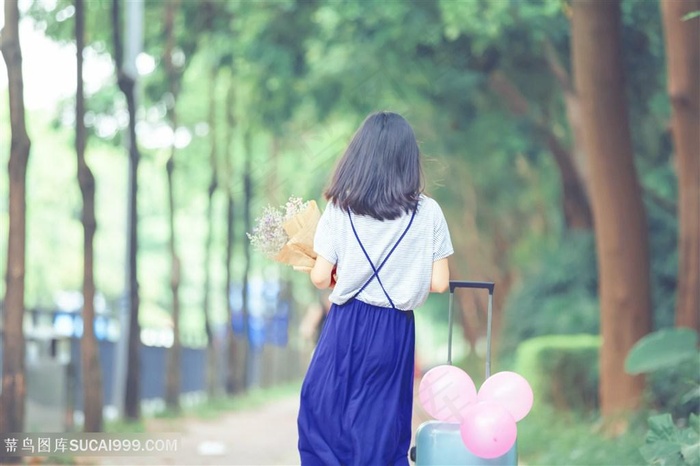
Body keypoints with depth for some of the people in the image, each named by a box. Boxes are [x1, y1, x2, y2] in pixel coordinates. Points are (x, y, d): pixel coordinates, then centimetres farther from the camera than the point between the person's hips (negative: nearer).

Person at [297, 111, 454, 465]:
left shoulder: (339, 210, -5)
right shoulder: (428, 213, -4)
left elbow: (321, 278, -5)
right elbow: (439, 283, -3)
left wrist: (314, 266, 17)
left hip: (348, 326, -1)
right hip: (395, 330, 1)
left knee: (323, 417, 10)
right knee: (382, 427, 10)